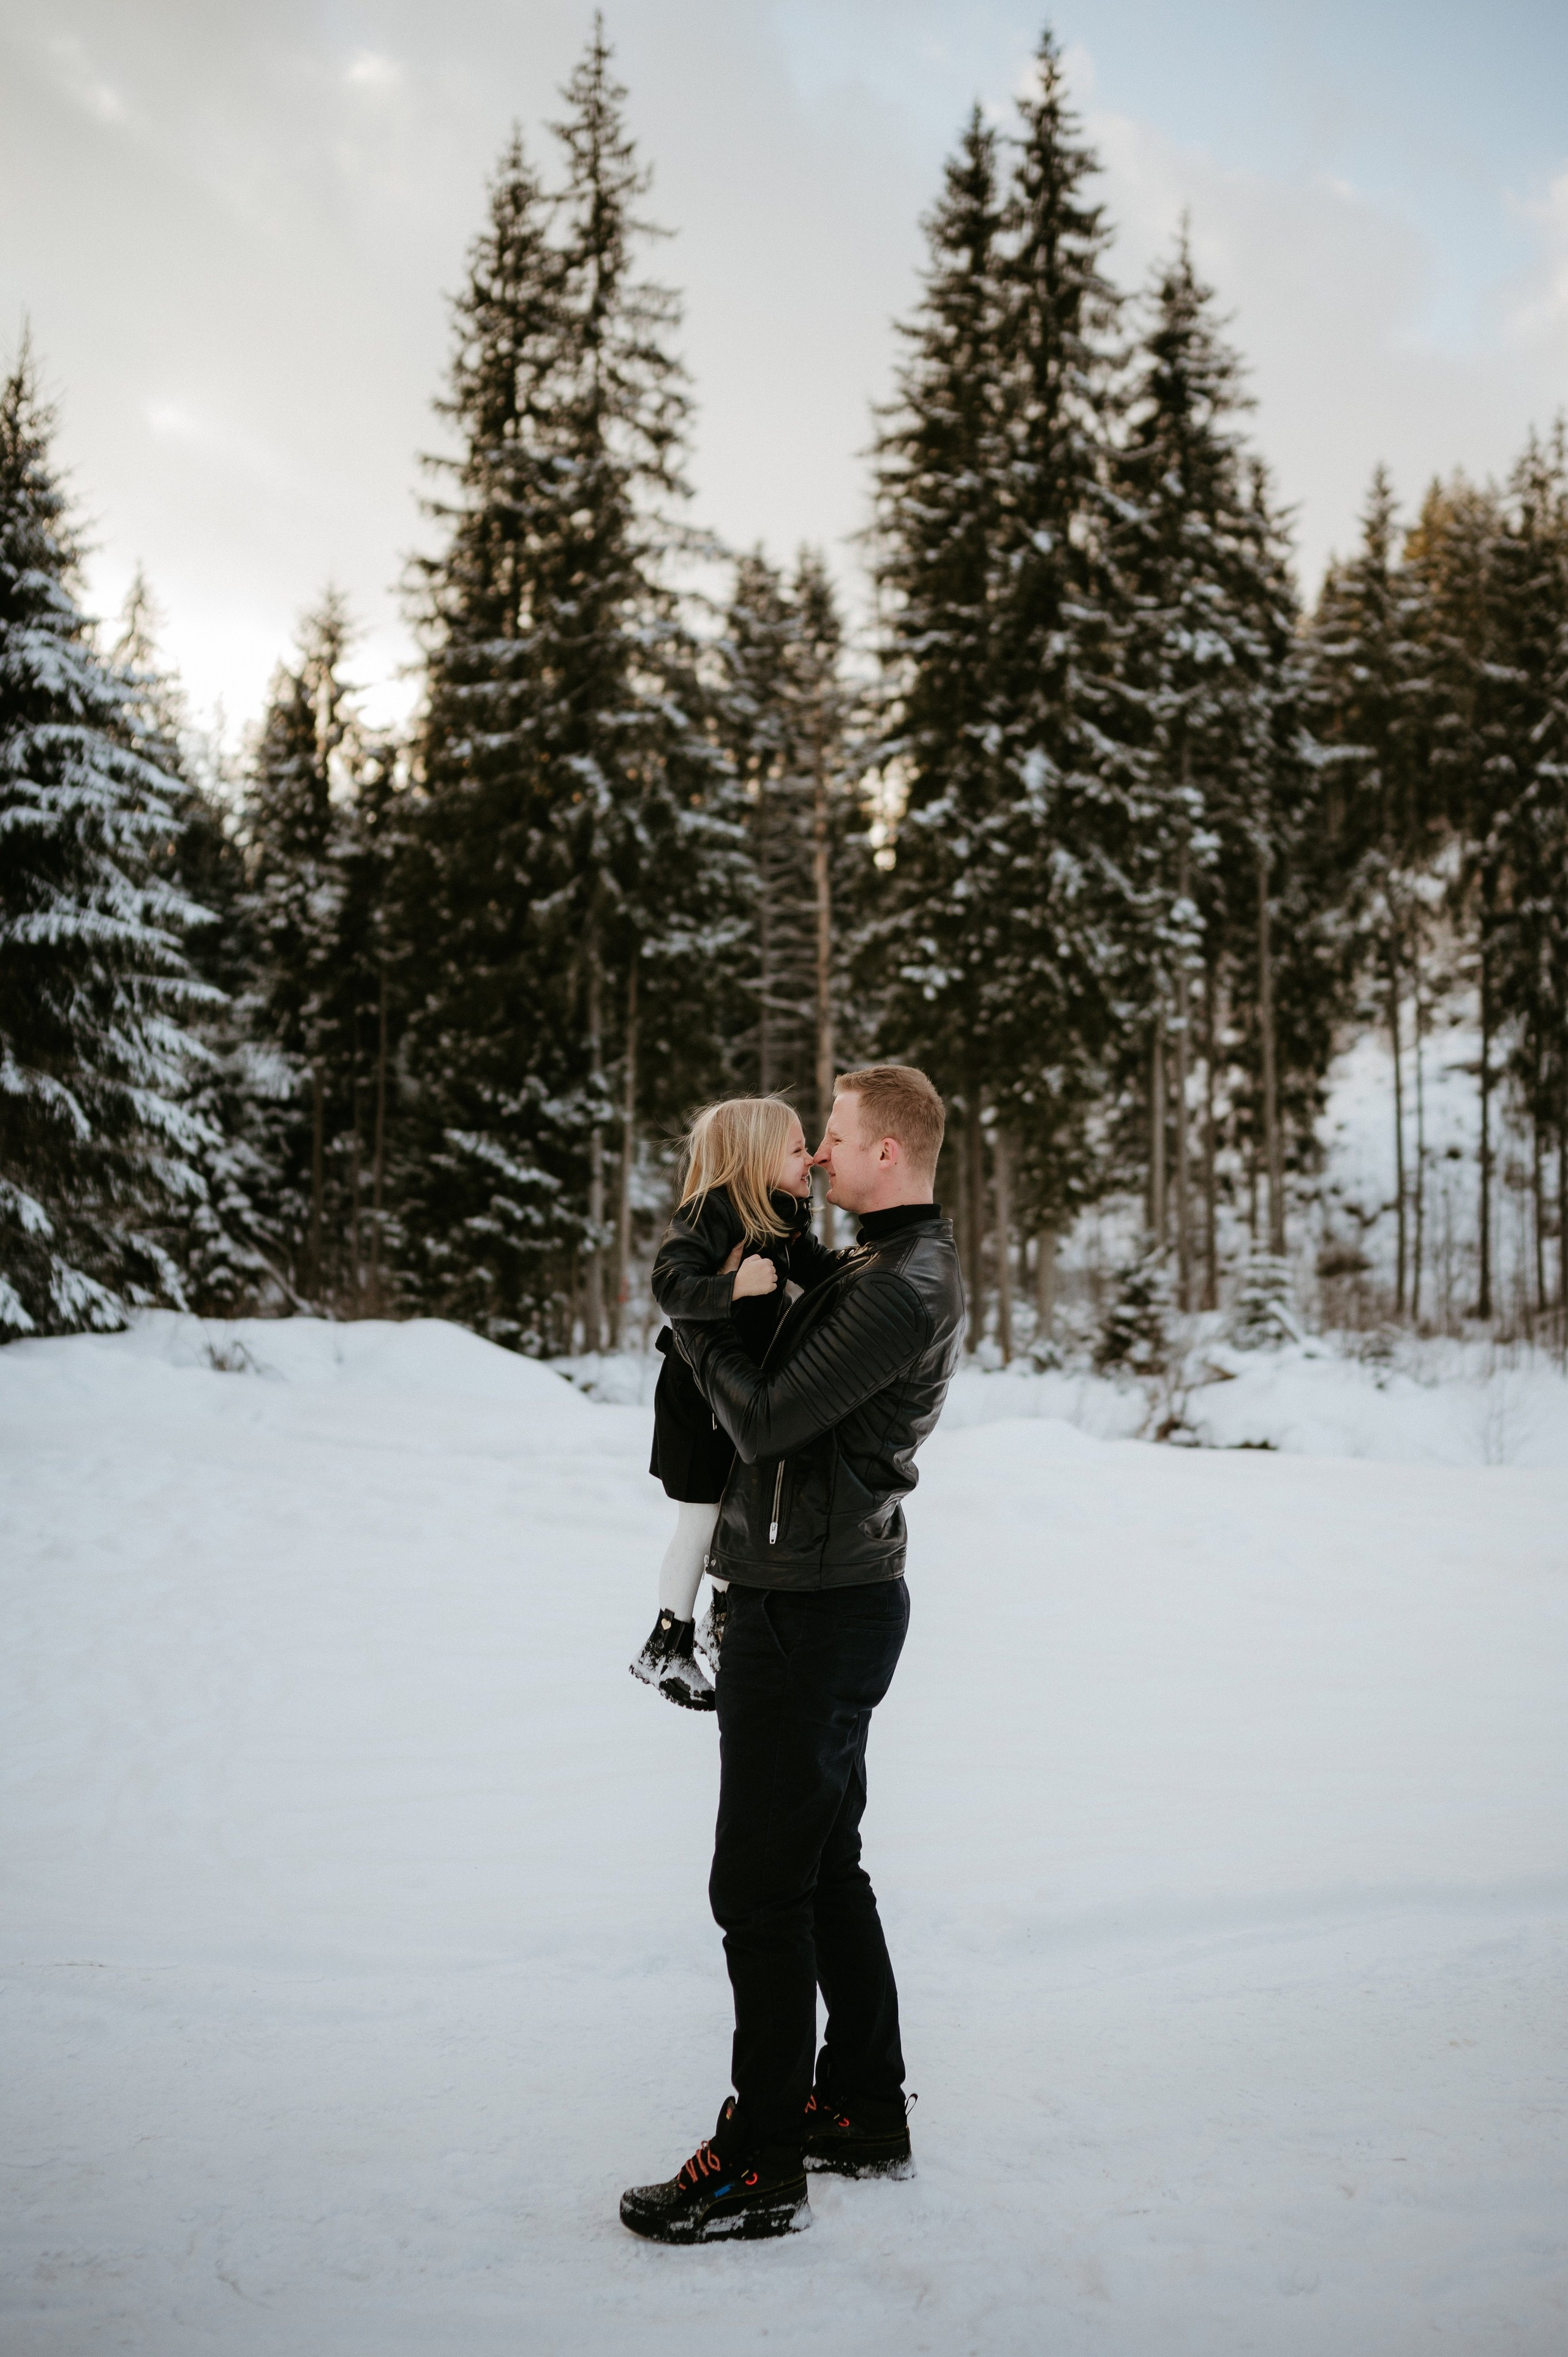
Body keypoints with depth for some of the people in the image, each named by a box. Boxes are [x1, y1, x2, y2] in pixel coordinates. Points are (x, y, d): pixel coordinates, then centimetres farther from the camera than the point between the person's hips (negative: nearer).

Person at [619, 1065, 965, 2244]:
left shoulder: (898, 1290, -21)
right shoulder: (913, 1268, 13)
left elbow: (765, 1420, -22)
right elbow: (803, 1388, 18)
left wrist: (696, 1325, -7)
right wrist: (718, 1329, 3)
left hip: (811, 1610, -11)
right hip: (839, 1597, 11)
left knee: (760, 1886, -3)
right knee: (825, 1868, 19)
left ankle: (761, 2166, 6)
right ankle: (865, 2109, 30)